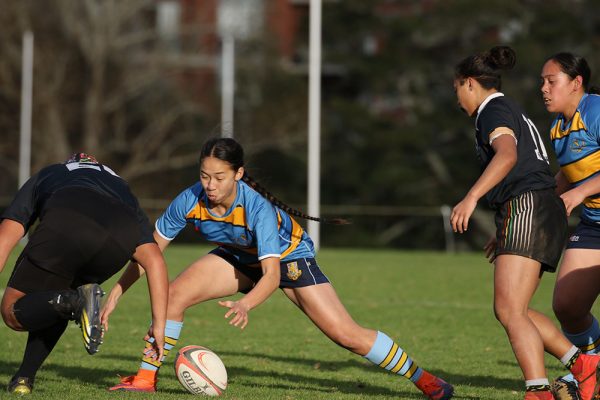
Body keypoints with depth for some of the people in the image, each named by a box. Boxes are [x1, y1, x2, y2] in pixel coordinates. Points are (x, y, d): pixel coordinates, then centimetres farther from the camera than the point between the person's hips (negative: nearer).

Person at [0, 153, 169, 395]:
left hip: (65, 229, -3)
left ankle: (74, 302, -17)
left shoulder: (44, 177, 41)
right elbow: (154, 260, 30)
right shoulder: (121, 187, 44)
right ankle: (25, 378, 20)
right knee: (55, 298, 32)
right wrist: (159, 325, 28)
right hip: (119, 243, 3)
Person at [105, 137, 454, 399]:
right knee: (174, 294, -19)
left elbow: (272, 274, -43)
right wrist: (118, 290, -21)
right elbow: (151, 248, -14)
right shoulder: (190, 201, -27)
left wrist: (244, 305, -62)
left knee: (347, 335, -11)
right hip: (239, 257, 4)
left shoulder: (257, 207, -39)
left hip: (288, 257, -4)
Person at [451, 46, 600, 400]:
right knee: (511, 310, 12)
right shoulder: (514, 113, 27)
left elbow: (507, 155, -24)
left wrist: (471, 197, -35)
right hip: (547, 214, 10)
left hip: (527, 210, -10)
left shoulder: (494, 111, -3)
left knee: (510, 311, -17)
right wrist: (504, 235, 33)